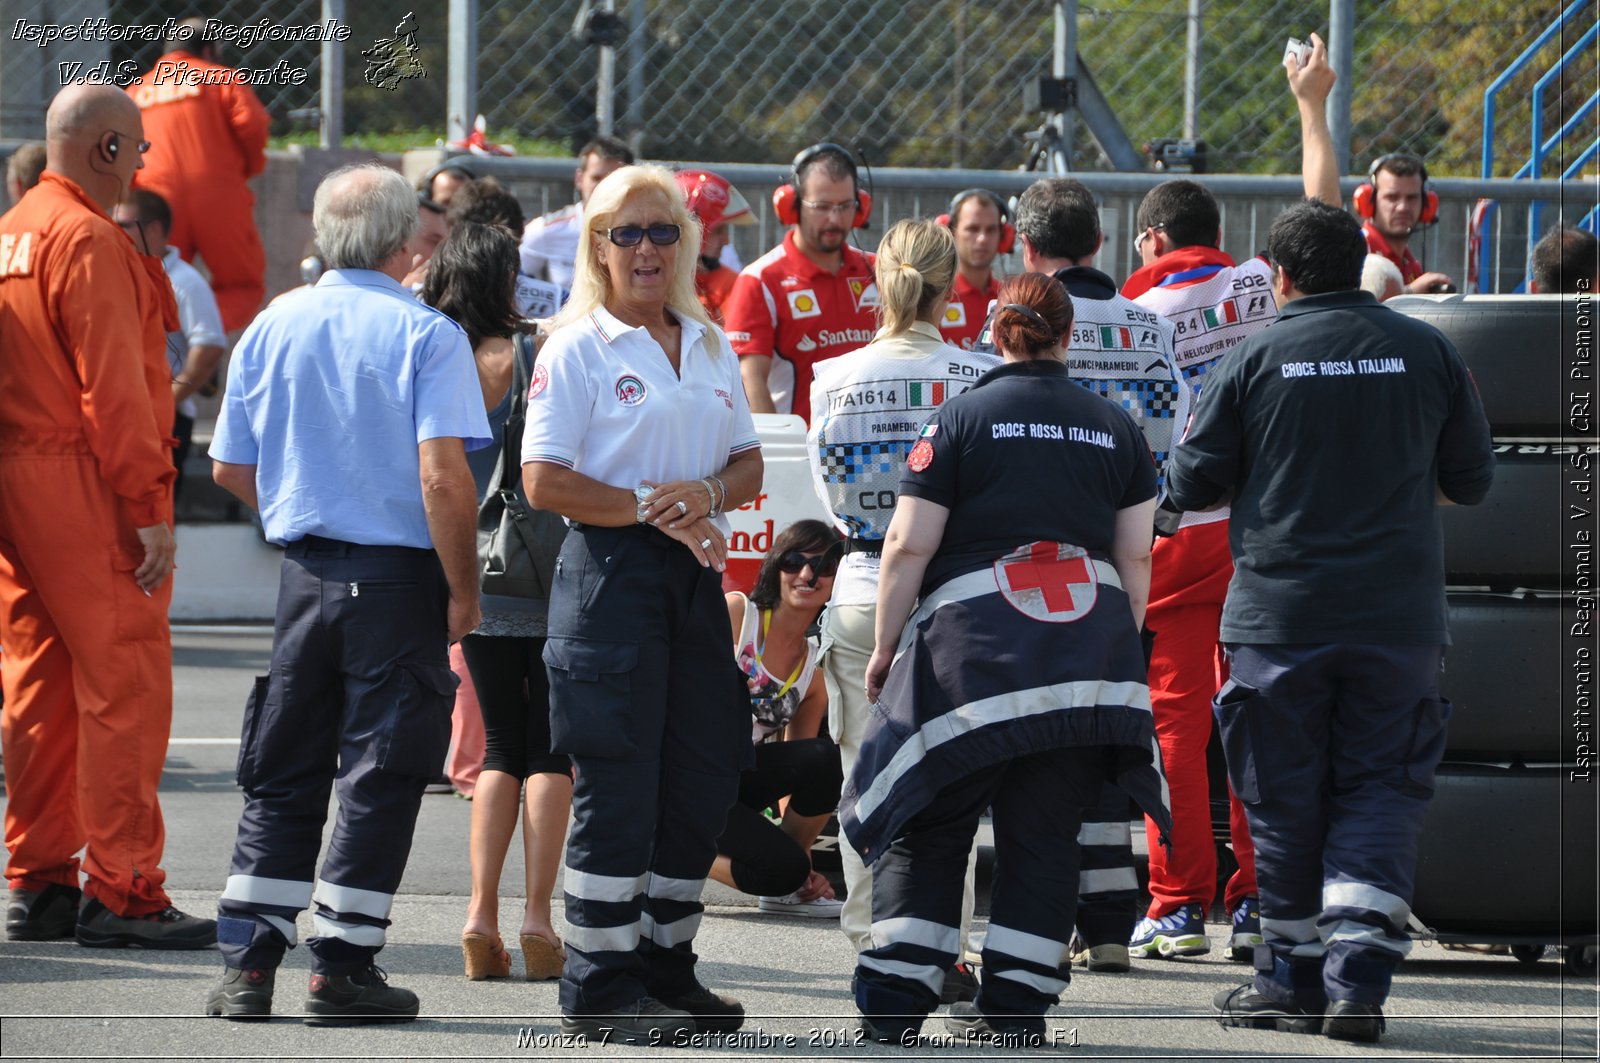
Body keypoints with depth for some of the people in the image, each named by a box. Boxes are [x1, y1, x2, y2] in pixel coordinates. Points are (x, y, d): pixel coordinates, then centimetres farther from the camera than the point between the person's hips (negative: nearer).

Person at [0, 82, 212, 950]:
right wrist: (149, 504, -17)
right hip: (83, 487, -9)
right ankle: (121, 893, -7)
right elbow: (113, 385, -18)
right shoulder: (87, 242, -13)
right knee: (124, 686, -6)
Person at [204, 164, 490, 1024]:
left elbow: (230, 468, 11)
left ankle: (246, 962, 8)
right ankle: (342, 967, 1)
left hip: (304, 569, 5)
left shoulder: (272, 328, 5)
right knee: (380, 775, 2)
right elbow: (442, 477, -19)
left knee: (282, 776, 12)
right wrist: (462, 590, -9)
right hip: (398, 576, -5)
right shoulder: (425, 336, -11)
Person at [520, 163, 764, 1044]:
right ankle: (599, 986, -3)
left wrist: (709, 493, -6)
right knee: (618, 782, -7)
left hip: (695, 576, 6)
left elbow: (748, 465, 16)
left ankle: (665, 964, 19)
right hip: (611, 576, -6)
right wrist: (651, 509, -15)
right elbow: (545, 480, -10)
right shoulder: (578, 349, -3)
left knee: (704, 775, 7)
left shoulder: (710, 347, 16)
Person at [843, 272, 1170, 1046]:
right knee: (1046, 834, 7)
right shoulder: (1116, 429, 11)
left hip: (973, 650, -3)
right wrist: (1119, 651, 21)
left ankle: (895, 998, -3)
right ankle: (1016, 1003, 4)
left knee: (927, 827, 4)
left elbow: (909, 544, -3)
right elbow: (1136, 556, 10)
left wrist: (885, 647, 6)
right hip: (1089, 653, 3)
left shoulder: (960, 418, 1)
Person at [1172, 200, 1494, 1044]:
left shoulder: (1255, 361, -4)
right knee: (1379, 794, 4)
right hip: (1399, 617, 1)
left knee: (1285, 802, 9)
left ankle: (1294, 981, 15)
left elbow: (1190, 484, 2)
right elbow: (1471, 481, 11)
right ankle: (1357, 982, -10)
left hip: (1280, 616, -1)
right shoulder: (1426, 352, 2)